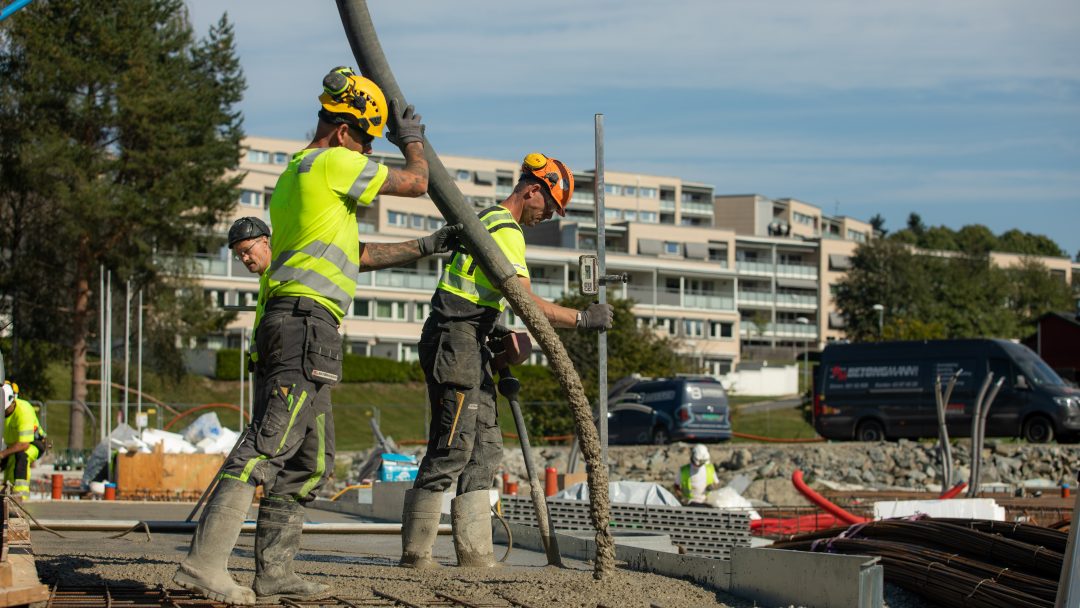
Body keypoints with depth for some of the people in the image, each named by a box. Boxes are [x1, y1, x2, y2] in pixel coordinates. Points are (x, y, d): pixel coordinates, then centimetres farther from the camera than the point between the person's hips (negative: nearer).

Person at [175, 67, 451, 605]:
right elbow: (415, 182, 4)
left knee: (310, 460, 12)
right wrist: (413, 142, 25)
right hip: (306, 323, -10)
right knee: (269, 444, -17)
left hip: (282, 323, 10)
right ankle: (204, 563, -24)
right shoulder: (332, 163, -2)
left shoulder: (293, 177, 28)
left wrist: (425, 247, 38)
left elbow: (357, 256, 35)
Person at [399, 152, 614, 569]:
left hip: (467, 345, 11)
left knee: (484, 448, 8)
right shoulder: (505, 230, -13)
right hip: (456, 342, -11)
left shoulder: (483, 220, 19)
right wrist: (583, 319, -14)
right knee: (451, 449, -10)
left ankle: (474, 551, 6)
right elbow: (526, 303, -22)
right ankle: (415, 553, -7)